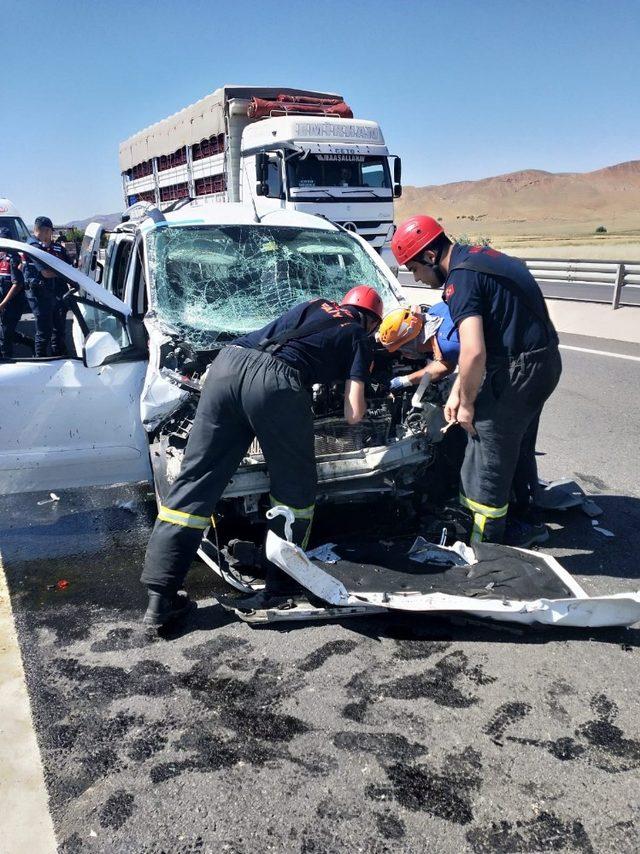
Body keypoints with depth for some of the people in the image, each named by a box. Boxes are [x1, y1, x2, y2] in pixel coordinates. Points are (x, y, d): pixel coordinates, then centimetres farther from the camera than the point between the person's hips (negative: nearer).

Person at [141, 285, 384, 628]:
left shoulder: (314, 305, 35)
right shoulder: (359, 337, 22)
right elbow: (353, 413, 13)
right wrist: (359, 400, 36)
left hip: (227, 361, 5)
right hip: (275, 380, -5)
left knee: (195, 478, 5)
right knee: (295, 485, 16)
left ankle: (160, 597, 5)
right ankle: (280, 582, 23)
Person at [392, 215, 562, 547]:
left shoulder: (461, 278, -17)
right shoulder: (479, 257, 14)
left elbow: (474, 352, -26)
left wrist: (467, 404, -12)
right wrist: (457, 391, 14)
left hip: (516, 370, -10)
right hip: (545, 361, 10)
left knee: (488, 461, 3)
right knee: (518, 450, 24)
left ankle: (486, 543, 15)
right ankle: (520, 523, 40)